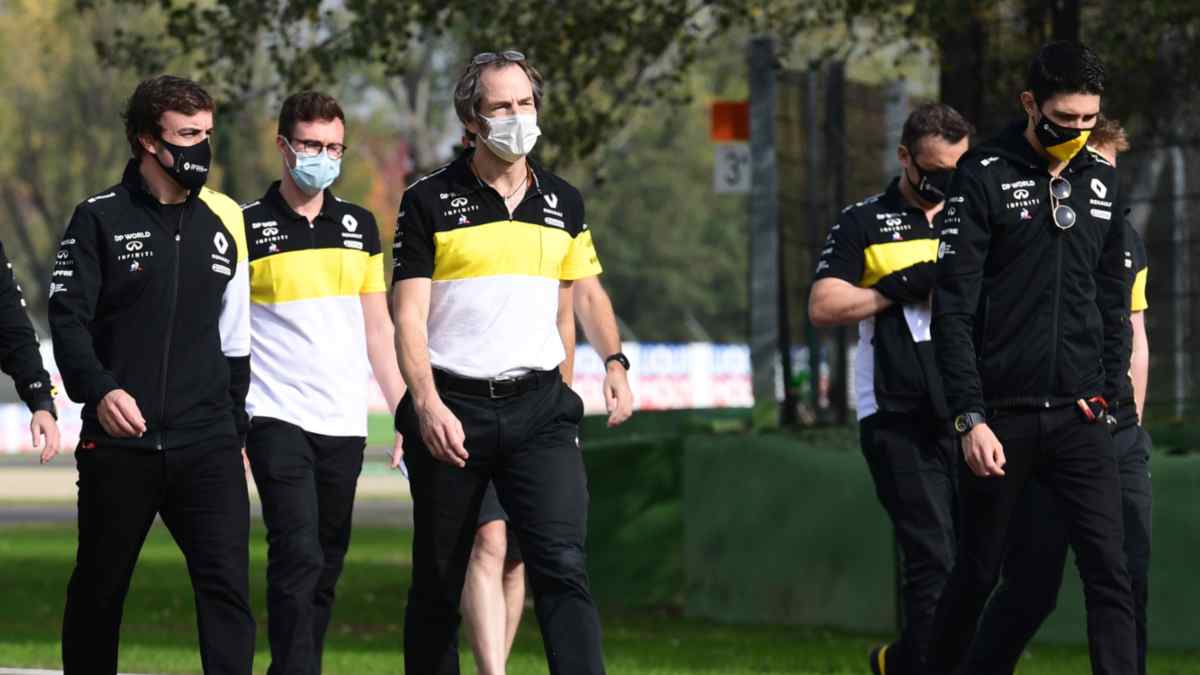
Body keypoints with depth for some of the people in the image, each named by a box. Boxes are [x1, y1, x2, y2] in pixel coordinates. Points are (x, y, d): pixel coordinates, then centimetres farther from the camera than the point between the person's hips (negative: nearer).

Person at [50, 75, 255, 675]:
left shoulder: (224, 222, 11)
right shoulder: (100, 220, 1)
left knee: (227, 584, -12)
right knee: (98, 591, 9)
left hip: (206, 445, 2)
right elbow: (68, 319, -7)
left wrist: (235, 429, 18)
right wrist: (98, 390, -25)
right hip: (119, 443, -2)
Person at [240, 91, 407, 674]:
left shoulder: (359, 226, 12)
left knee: (326, 567, 7)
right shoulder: (246, 227, -1)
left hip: (344, 423, 5)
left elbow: (377, 327, 16)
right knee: (298, 558, -16)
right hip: (277, 419, -5)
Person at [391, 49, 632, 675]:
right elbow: (409, 315, -6)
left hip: (538, 407, 2)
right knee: (438, 582, 6)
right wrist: (427, 404, -18)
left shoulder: (562, 202, 11)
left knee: (562, 567, -14)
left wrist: (614, 361, 13)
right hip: (452, 410, -2)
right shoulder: (429, 202, -1)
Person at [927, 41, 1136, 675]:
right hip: (1001, 419, -3)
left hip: (1080, 417, 3)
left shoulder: (1101, 182, 11)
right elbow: (953, 309, -8)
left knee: (1109, 571, -8)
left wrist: (1107, 396, 7)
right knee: (977, 575, 7)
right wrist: (970, 419, -14)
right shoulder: (983, 177, -5)